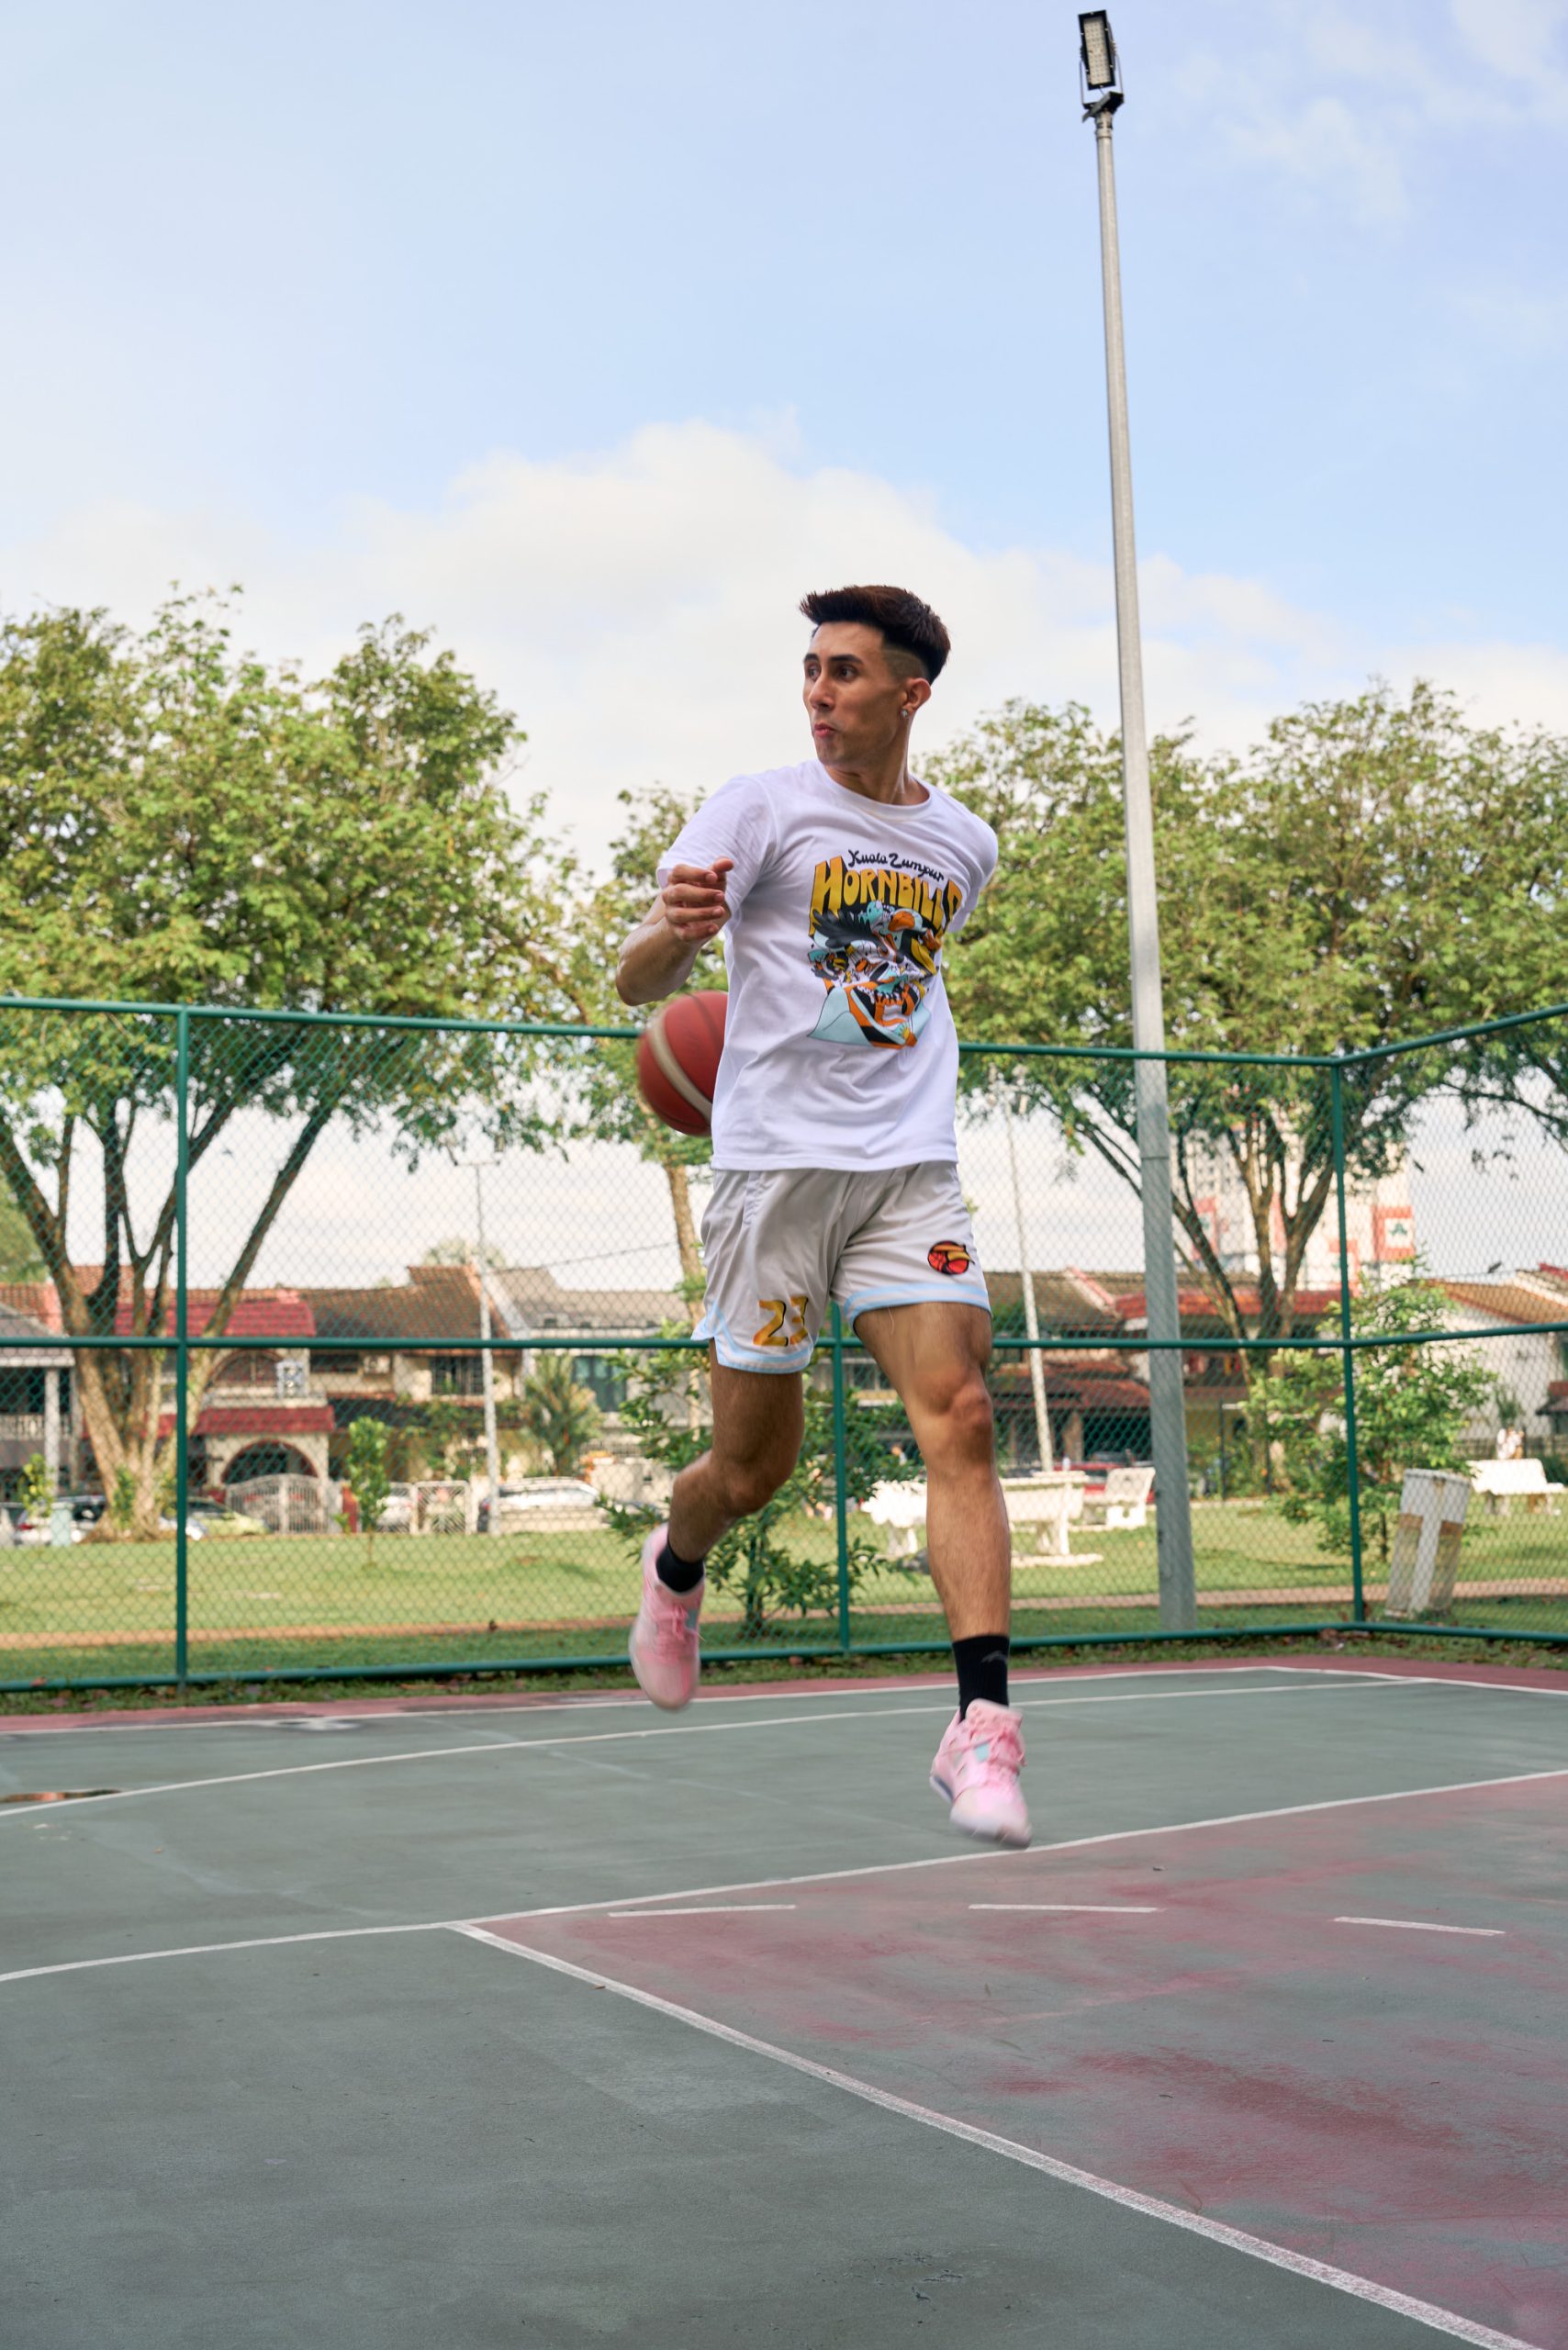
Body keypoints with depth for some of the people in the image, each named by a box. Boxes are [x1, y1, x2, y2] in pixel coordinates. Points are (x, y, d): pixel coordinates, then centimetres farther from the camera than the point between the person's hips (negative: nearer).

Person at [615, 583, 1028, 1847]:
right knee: (755, 1465, 4)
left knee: (960, 1418, -15)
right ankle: (675, 1567, 39)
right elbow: (638, 984, -5)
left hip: (912, 1168, 3)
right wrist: (673, 928, -26)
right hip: (776, 1162, -3)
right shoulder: (759, 807, 0)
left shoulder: (966, 842, 12)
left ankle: (981, 1728, -15)